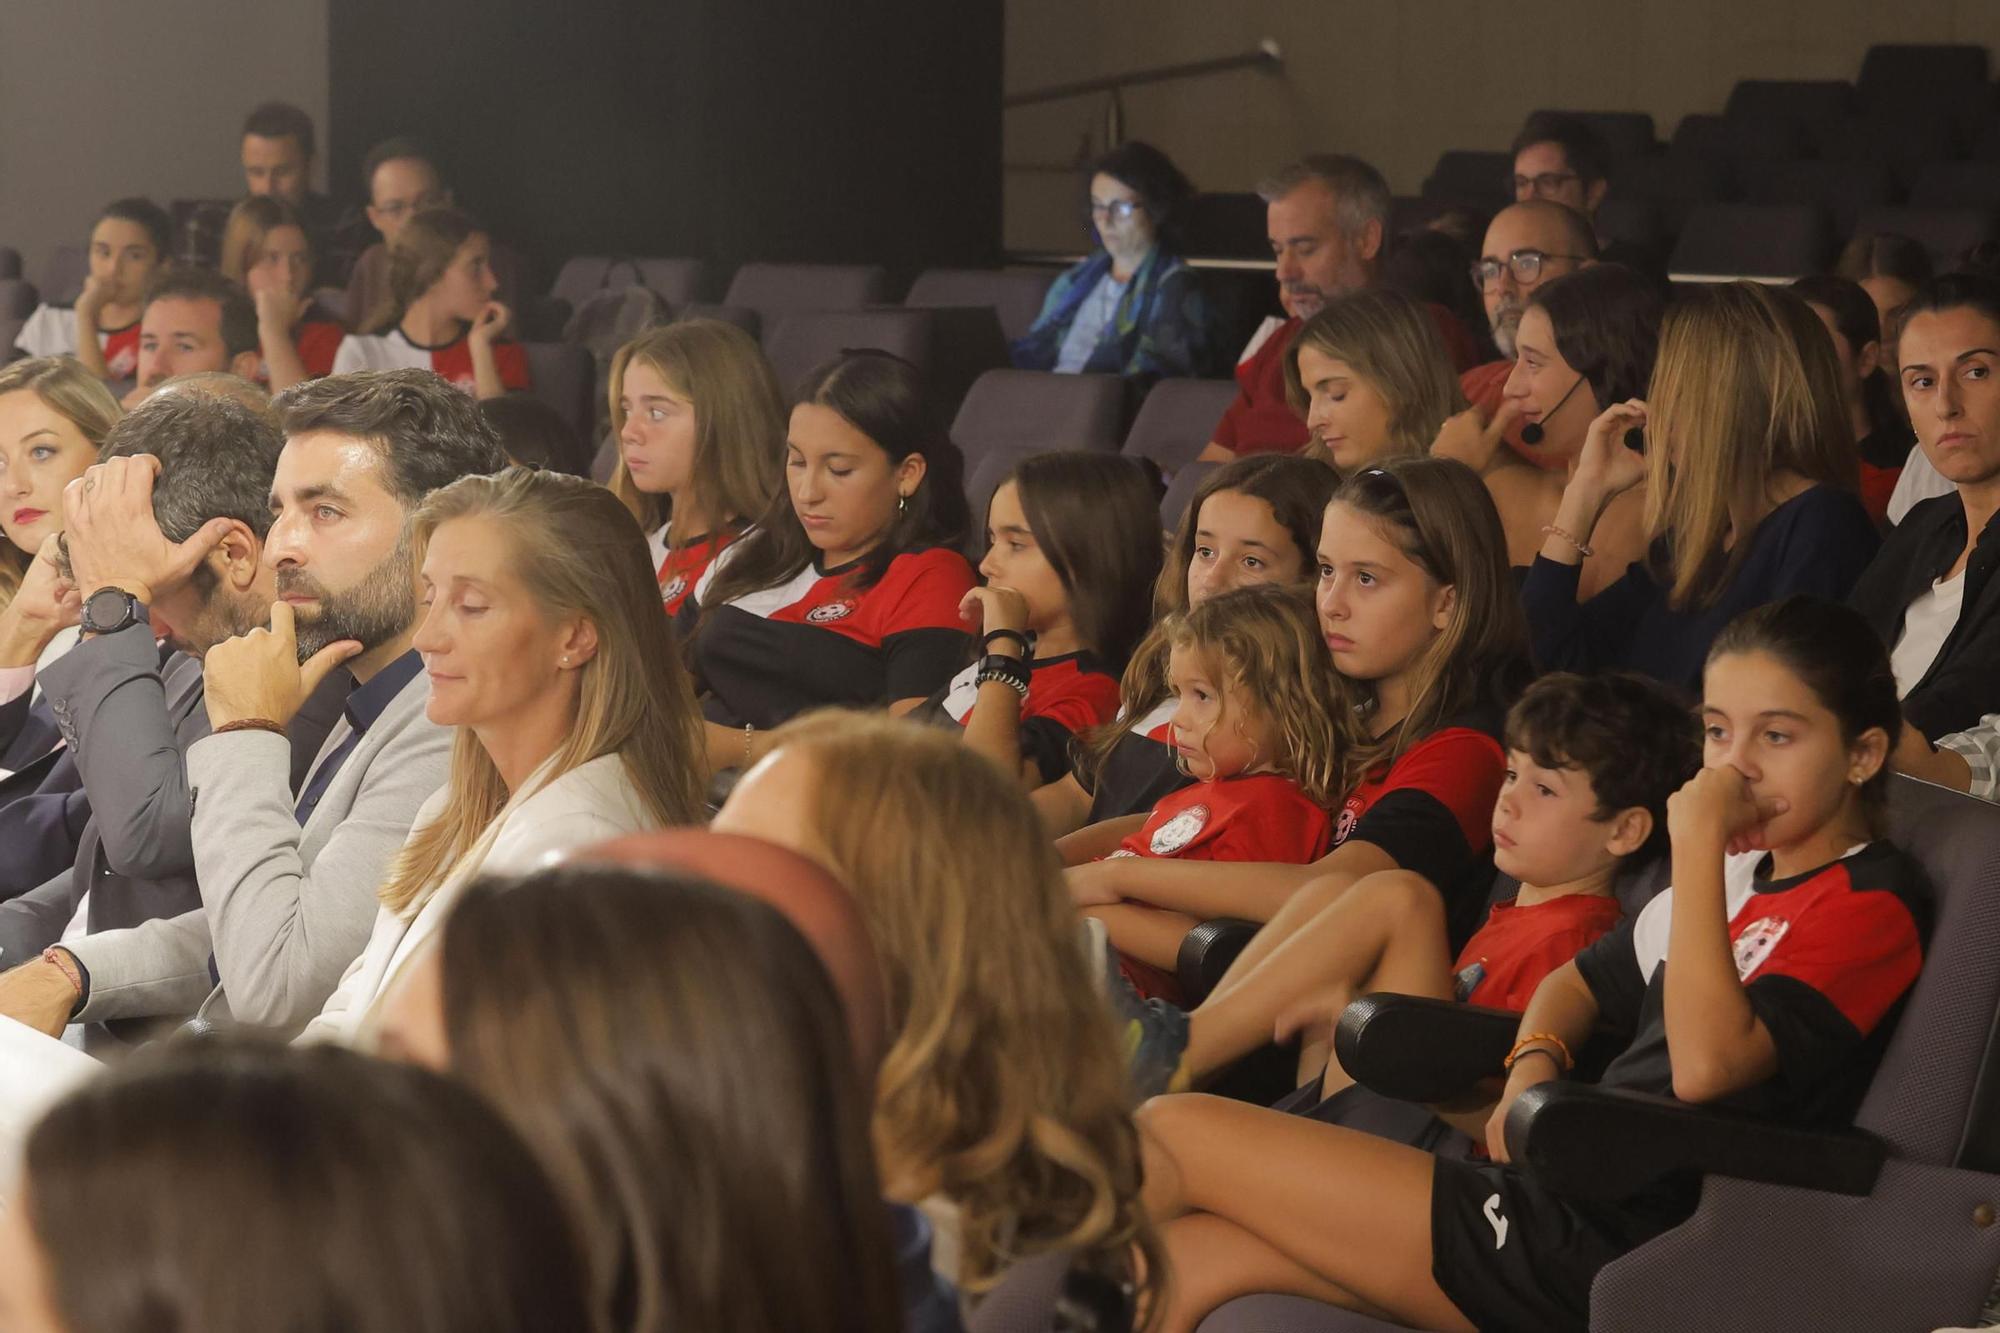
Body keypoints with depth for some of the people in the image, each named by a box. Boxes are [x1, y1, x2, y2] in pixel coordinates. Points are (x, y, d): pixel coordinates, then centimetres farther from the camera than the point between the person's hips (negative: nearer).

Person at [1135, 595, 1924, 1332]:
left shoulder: (1867, 907, -9)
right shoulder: (1743, 876, 18)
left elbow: (1708, 1062, -25)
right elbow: (1583, 980, 32)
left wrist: (1698, 842, -19)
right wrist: (1534, 1063, 9)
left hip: (1598, 1256, -8)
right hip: (1564, 1194, 8)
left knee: (1173, 1133, -8)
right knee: (1185, 1257, -7)